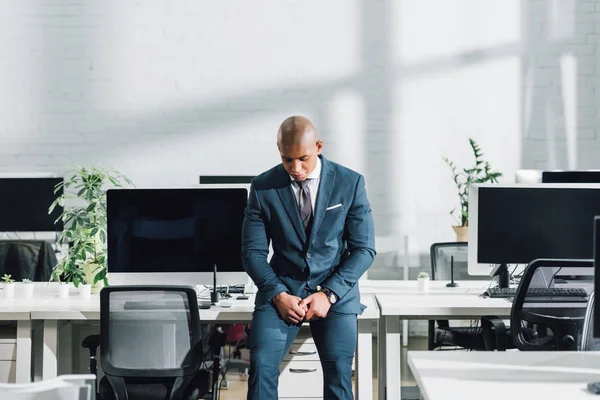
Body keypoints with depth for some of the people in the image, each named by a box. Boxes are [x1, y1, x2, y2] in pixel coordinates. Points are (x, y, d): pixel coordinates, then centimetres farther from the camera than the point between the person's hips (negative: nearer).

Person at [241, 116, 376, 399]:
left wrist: (328, 294, -14)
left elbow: (364, 249, -2)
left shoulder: (350, 183, -3)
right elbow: (253, 251, 0)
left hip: (335, 290, 0)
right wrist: (278, 294, -15)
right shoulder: (263, 187, -1)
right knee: (262, 365, -20)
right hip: (281, 288, 1)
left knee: (338, 372, -17)